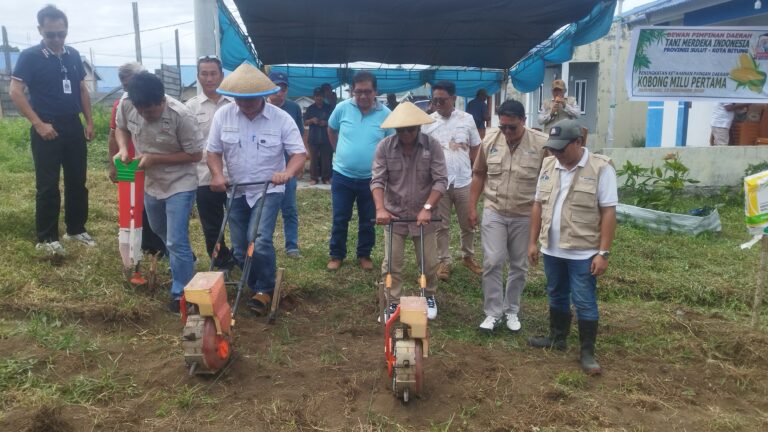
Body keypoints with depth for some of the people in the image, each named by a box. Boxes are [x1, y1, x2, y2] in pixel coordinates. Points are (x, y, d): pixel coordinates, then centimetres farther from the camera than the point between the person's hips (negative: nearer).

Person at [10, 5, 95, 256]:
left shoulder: (73, 55, 9)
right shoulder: (30, 56, -7)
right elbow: (15, 92, -10)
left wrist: (89, 121, 10)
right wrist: (38, 124, -16)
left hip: (74, 127, 5)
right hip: (47, 130, -5)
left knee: (77, 182, 10)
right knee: (47, 186, -2)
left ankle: (76, 230, 24)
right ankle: (46, 239, 7)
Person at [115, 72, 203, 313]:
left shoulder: (181, 116, -29)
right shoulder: (126, 105, -14)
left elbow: (196, 155, -21)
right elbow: (121, 128, 8)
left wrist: (155, 158, -24)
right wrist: (123, 148, -13)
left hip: (180, 185, -7)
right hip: (151, 183, 7)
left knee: (176, 242, -6)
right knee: (159, 230, 27)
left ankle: (181, 293, 12)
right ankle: (184, 262, 54)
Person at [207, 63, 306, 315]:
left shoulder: (281, 118, -11)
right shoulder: (222, 115, -5)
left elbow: (299, 153, -11)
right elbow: (213, 151, 3)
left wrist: (288, 172, -32)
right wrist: (217, 174, -16)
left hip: (268, 190, -3)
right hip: (237, 192, 4)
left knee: (259, 240, -21)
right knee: (240, 249, 8)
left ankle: (265, 290, 0)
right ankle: (256, 288, 30)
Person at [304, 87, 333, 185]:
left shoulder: (329, 108, 7)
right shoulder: (310, 108, 10)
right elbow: (305, 122, 8)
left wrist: (326, 123, -11)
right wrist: (312, 120, -11)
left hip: (326, 138, -1)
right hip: (313, 138, 1)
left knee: (326, 158, -1)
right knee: (313, 159, -1)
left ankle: (326, 177, 7)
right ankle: (314, 178, 4)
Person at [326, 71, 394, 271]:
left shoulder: (386, 114, -8)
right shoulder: (342, 108, -5)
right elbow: (331, 130, 14)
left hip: (371, 178, 0)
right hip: (342, 176, 0)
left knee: (368, 221, 12)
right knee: (340, 220, 8)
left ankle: (364, 255, 29)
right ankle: (337, 255, 24)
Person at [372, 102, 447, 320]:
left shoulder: (432, 145, -11)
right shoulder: (384, 147, -10)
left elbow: (440, 180, -13)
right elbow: (377, 180, -11)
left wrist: (427, 208, -22)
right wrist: (380, 209, -23)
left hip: (422, 215, 0)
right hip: (394, 214, 0)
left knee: (429, 263, 11)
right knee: (391, 264, 5)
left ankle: (430, 298, 36)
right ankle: (392, 304, 21)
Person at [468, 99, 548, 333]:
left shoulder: (541, 143, -10)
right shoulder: (490, 140, -3)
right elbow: (478, 175, 6)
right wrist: (472, 207, 3)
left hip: (525, 216, -1)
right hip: (494, 212, 1)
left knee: (519, 266, 10)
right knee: (492, 263, -3)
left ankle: (512, 311, 27)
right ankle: (493, 313, 10)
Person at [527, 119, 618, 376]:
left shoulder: (601, 168, -13)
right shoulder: (548, 165, 4)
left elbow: (608, 213, -13)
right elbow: (538, 205, 9)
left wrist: (603, 253, -16)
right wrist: (533, 242, 8)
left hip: (583, 252, -5)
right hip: (552, 249, 6)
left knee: (585, 303, 4)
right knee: (556, 296, 20)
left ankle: (587, 352, 17)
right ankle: (557, 338, 37)